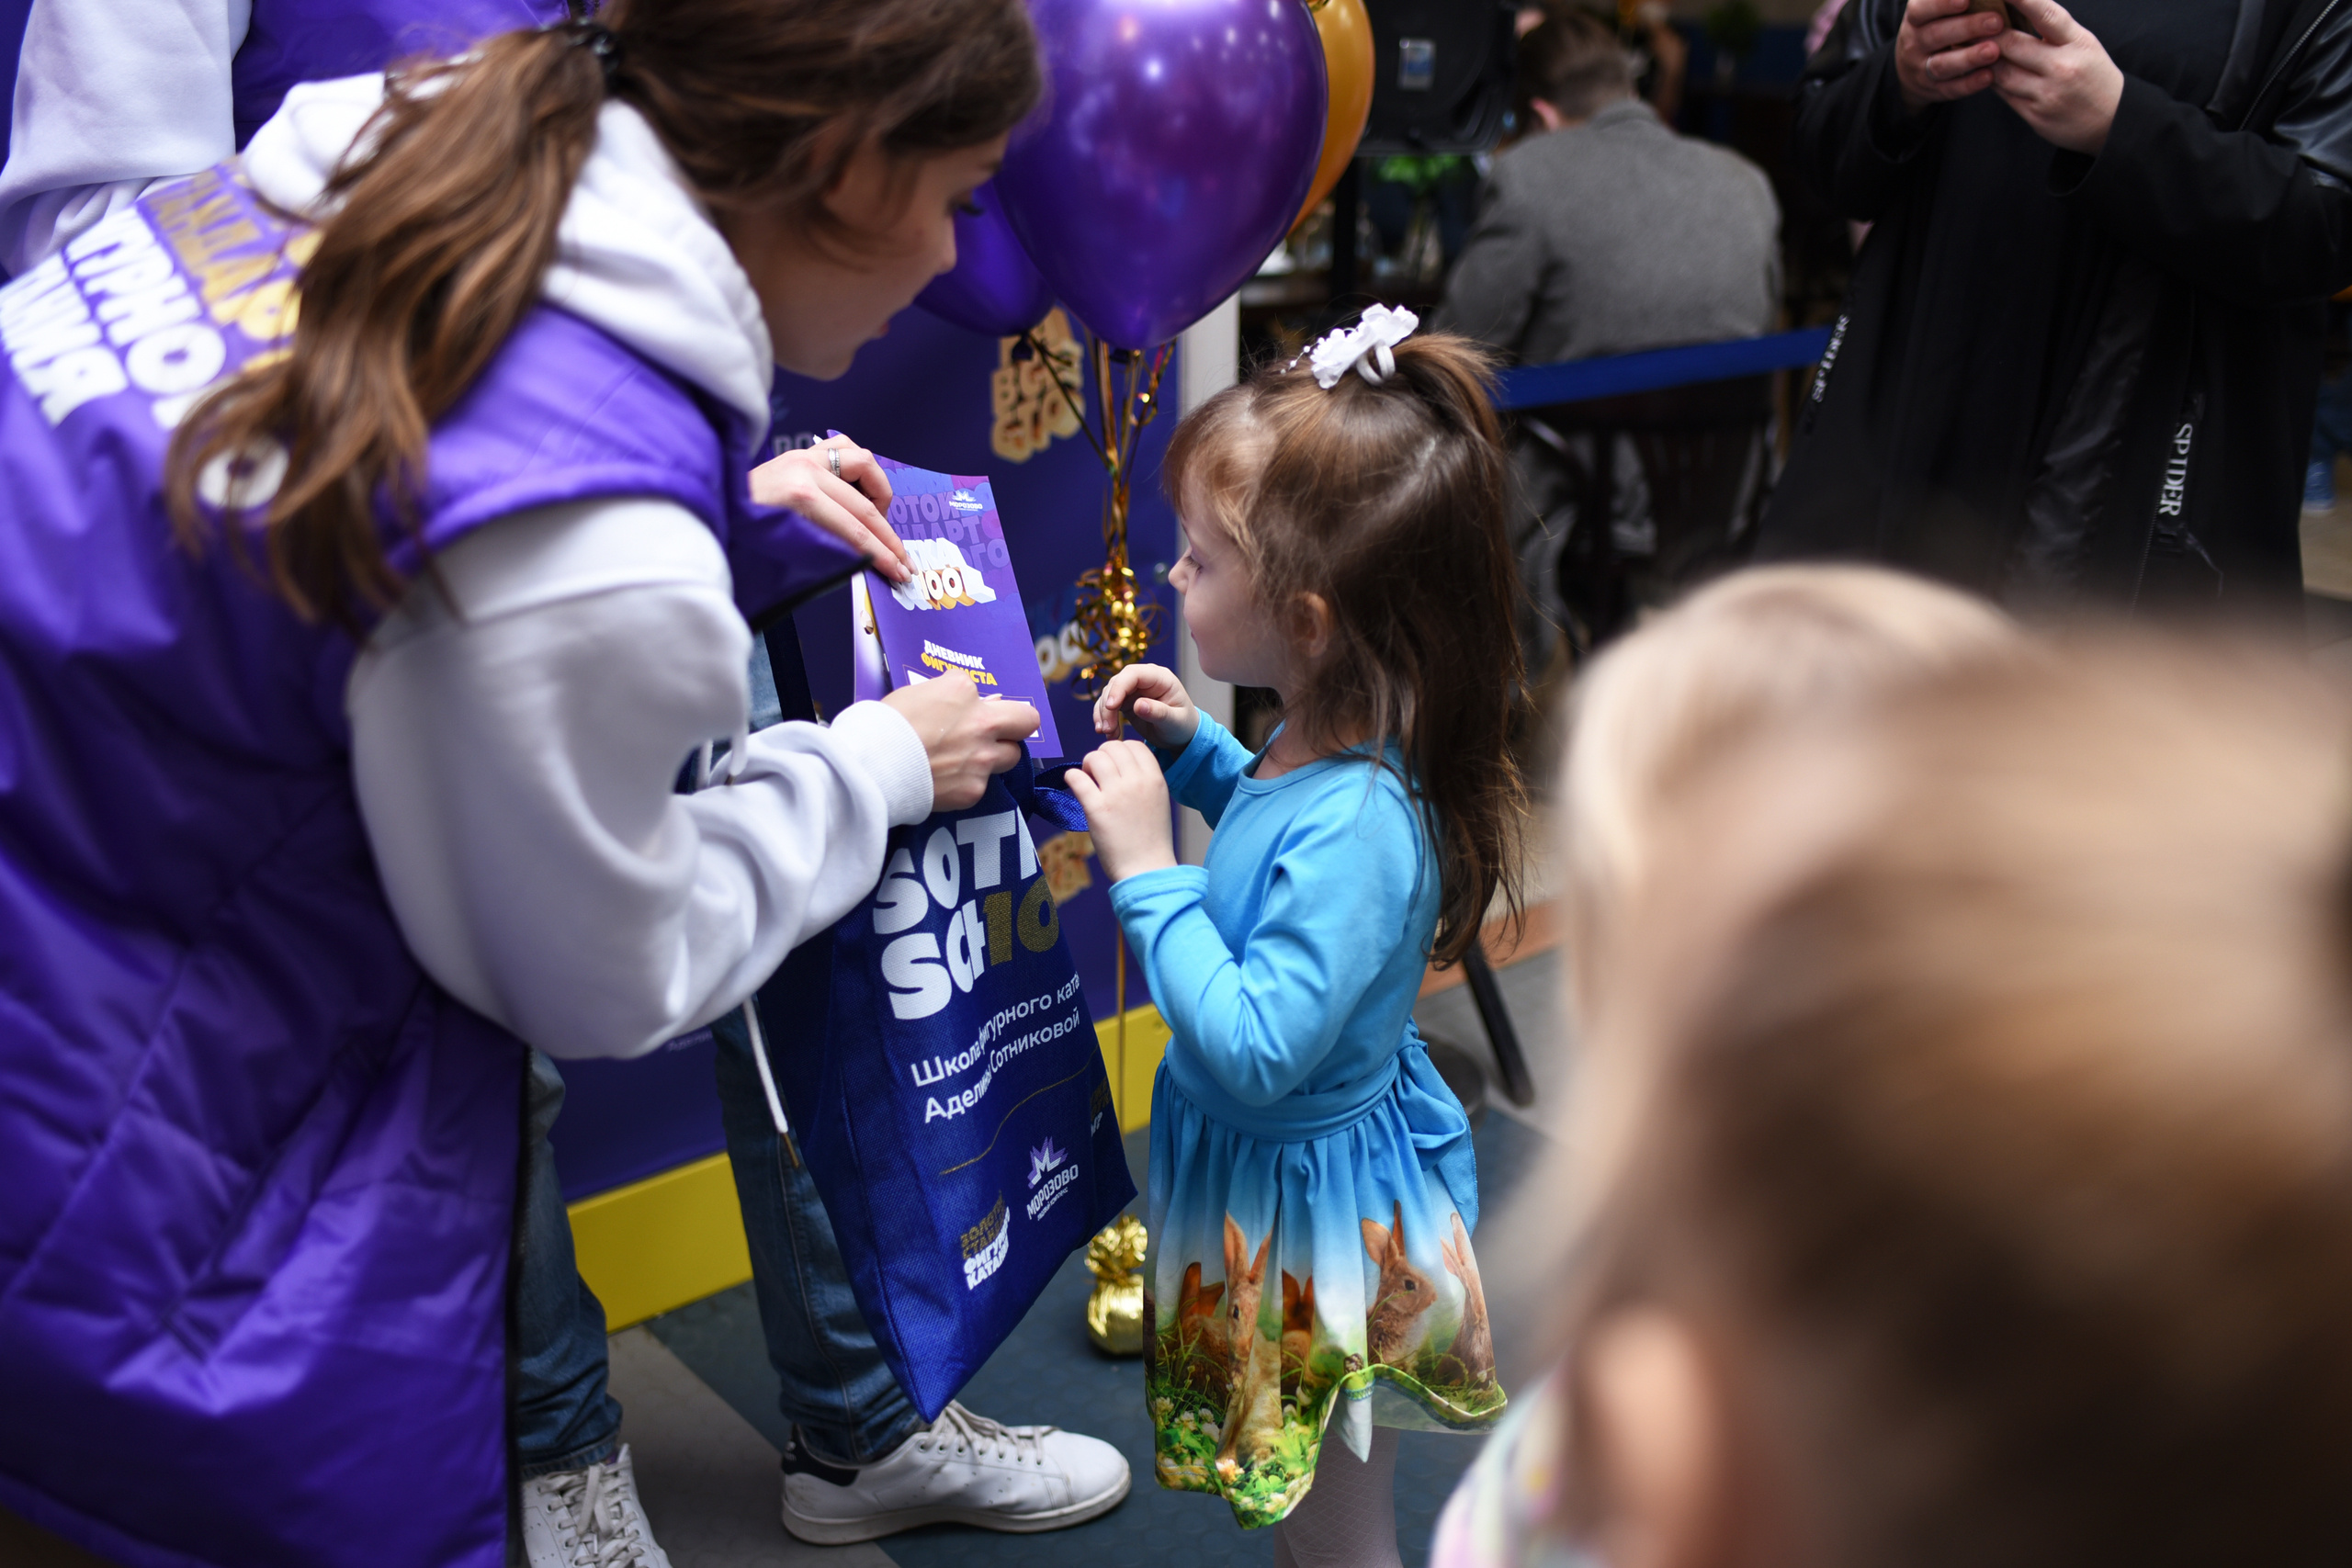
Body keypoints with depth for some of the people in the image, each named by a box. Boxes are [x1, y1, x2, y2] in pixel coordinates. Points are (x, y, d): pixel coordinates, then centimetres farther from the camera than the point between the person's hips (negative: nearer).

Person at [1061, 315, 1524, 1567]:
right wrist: (1194, 749, 2)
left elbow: (1250, 1050, -35)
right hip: (1265, 1180, 9)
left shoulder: (1358, 827, -35)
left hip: (1309, 1201, -9)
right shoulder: (1328, 746, -6)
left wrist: (1147, 870, -31)